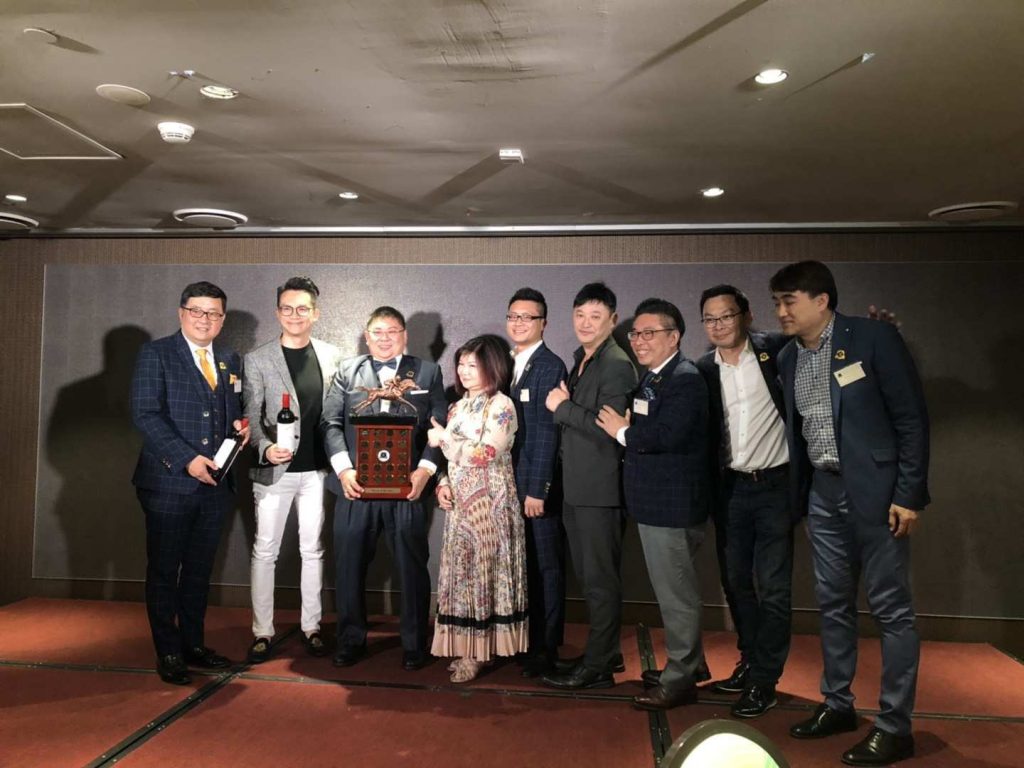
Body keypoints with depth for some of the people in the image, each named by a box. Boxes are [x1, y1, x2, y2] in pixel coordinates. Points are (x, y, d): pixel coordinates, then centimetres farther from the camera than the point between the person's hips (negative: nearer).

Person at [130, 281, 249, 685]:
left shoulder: (230, 360, 13)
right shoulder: (155, 354, -3)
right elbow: (145, 414, -12)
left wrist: (240, 425, -2)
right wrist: (187, 459, -19)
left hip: (215, 482, 5)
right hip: (169, 482, -5)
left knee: (199, 570, 14)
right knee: (164, 571, 5)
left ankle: (193, 644, 26)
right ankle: (168, 653, 16)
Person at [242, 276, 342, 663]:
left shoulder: (332, 356, 3)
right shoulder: (258, 359, -2)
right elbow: (251, 416, -3)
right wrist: (266, 448, -20)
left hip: (318, 470, 2)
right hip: (275, 470, -2)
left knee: (313, 550, 11)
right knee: (264, 551, 5)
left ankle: (311, 626, 24)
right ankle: (262, 631, 18)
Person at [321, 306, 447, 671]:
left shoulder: (427, 372, 9)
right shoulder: (347, 371, 12)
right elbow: (331, 423, 3)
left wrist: (425, 469, -11)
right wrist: (343, 468, -10)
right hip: (355, 486, 1)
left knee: (413, 567, 5)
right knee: (349, 566, 8)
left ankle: (414, 644, 21)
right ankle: (351, 640, 26)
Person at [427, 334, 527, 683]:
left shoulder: (501, 405, -9)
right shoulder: (459, 406, 14)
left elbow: (485, 454, -18)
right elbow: (448, 454, 18)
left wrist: (444, 438, -11)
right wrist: (443, 483, 1)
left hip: (489, 501, -7)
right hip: (459, 501, 7)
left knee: (484, 570, -1)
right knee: (463, 571, 9)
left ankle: (478, 652, 7)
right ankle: (465, 647, 19)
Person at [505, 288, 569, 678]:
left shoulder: (550, 366, -10)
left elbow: (546, 432, -15)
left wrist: (536, 489, -18)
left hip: (537, 484, -6)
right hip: (508, 483, 6)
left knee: (546, 568, 4)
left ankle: (546, 649, 16)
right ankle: (522, 640, 26)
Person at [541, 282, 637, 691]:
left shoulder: (617, 366, -14)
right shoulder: (580, 361, 14)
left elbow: (608, 428, -22)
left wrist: (562, 407, -14)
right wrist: (564, 406, 4)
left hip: (599, 490, -9)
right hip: (576, 488, 9)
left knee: (600, 579, 1)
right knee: (589, 576, 18)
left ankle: (597, 668, 12)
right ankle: (606, 652, 32)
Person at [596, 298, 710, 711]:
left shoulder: (684, 380, -16)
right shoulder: (651, 378, 15)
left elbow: (667, 434, -28)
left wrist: (623, 432, -15)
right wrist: (627, 429, -3)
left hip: (672, 503, -10)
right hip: (654, 501, 10)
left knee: (675, 592, 1)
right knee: (674, 588, 21)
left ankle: (679, 680, 14)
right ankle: (692, 661, 36)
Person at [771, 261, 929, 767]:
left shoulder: (873, 337, -10)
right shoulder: (789, 358, 8)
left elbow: (912, 417, -11)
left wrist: (910, 494, -14)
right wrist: (796, 497, 10)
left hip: (875, 491, -6)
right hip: (823, 494, 6)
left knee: (891, 608, 2)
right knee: (833, 605, 14)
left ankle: (894, 726, 13)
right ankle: (837, 705, 29)